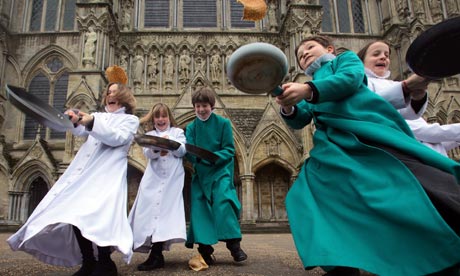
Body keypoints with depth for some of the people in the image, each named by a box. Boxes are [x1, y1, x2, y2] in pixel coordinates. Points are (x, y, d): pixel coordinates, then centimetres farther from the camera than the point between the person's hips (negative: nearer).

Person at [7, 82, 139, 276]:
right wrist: (74, 120, -12)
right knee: (75, 214, -4)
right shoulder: (97, 116, 25)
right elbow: (80, 132, 10)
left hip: (107, 174, -6)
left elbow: (117, 138, -7)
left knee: (96, 215, -22)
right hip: (84, 172, 6)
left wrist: (92, 123, -18)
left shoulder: (131, 120, 10)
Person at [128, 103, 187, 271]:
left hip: (172, 179, -2)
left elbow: (182, 151, -2)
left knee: (163, 210, -8)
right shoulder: (150, 135, 14)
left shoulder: (177, 132, 10)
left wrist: (170, 143, -19)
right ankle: (156, 255, 7)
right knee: (151, 210, -2)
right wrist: (157, 147, -23)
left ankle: (156, 255, -6)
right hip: (154, 179, 3)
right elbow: (147, 154, -2)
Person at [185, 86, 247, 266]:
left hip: (220, 172, -3)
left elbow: (229, 151, -6)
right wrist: (195, 155, -24)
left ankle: (234, 244, -8)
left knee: (222, 203, -17)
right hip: (200, 174, 4)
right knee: (199, 207, -3)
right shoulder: (191, 127, 7)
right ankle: (205, 249, 5)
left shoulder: (223, 123, -3)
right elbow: (190, 154, 0)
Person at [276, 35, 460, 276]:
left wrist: (307, 90, -20)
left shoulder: (345, 58, 20)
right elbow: (298, 121, 13)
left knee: (424, 184, -20)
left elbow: (350, 79, -5)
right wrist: (288, 107, -11)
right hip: (334, 147, 5)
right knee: (306, 195, -13)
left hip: (370, 132, -5)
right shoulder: (310, 90, 32)